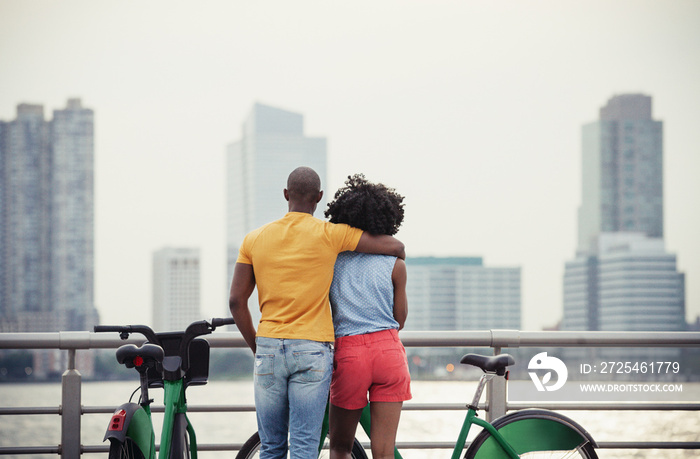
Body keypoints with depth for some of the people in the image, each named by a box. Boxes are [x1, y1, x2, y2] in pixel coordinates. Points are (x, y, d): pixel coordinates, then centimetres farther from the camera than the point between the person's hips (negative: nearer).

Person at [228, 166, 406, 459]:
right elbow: (396, 247, 2)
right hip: (312, 351, -3)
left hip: (269, 349, 3)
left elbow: (236, 301, 3)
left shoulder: (254, 239, 6)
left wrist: (256, 348, 14)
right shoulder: (330, 234, -3)